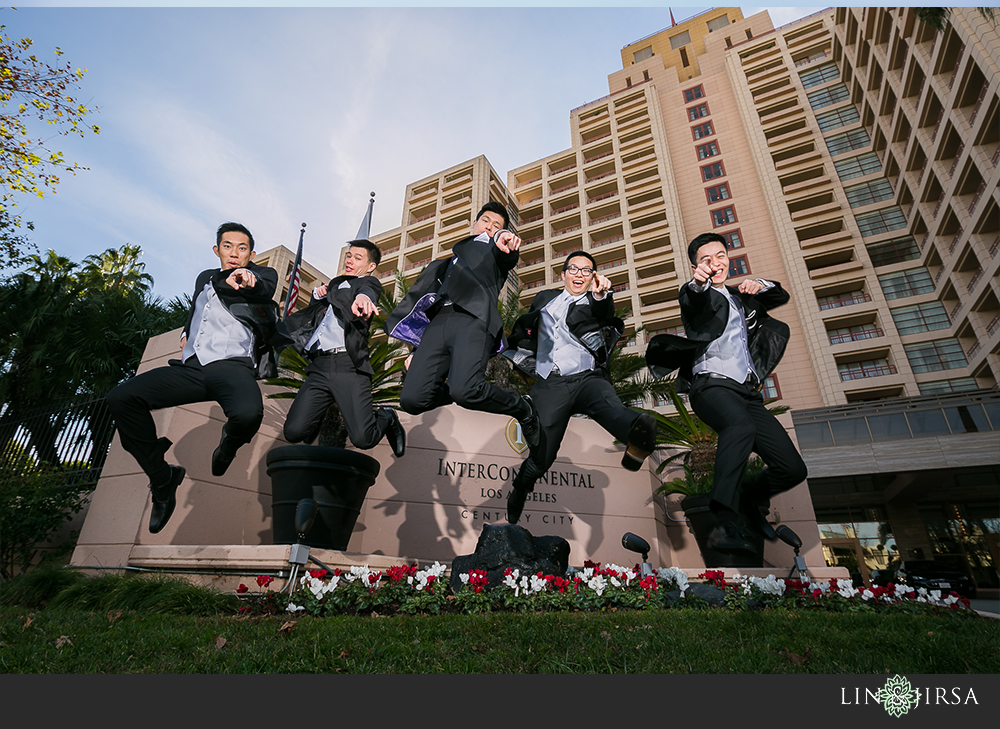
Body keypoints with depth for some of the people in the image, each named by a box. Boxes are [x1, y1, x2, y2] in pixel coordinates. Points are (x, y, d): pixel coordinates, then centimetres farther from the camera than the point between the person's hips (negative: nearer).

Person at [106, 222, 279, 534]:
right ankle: (162, 478, 3)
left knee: (248, 414, -37)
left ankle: (228, 443, 5)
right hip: (191, 367, 6)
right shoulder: (204, 278, 30)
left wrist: (238, 278, -32)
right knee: (120, 397, -12)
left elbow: (264, 284, -13)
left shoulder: (262, 274, 13)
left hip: (232, 365, -6)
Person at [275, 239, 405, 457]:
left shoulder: (370, 282, 12)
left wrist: (362, 298, -39)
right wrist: (318, 296, 13)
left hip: (349, 365, -5)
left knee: (362, 438, -17)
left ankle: (386, 418, 16)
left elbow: (366, 291, -14)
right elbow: (311, 316, 35)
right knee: (294, 432, -8)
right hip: (320, 366, 5)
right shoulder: (335, 283, 29)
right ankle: (319, 415, 26)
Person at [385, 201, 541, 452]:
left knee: (464, 391, -30)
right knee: (412, 399, -16)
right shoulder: (455, 256, 37)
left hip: (473, 320, -4)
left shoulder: (497, 254, 26)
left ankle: (523, 408, -2)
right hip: (439, 322, 4)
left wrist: (503, 238, -27)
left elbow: (508, 257, -1)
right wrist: (417, 352, 22)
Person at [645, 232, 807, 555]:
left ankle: (751, 498, 31)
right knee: (741, 426, -40)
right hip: (712, 384, -7)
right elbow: (693, 301, -16)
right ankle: (727, 525, -45)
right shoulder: (698, 295, 8)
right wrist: (698, 283, -42)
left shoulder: (741, 297, 28)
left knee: (794, 469, 2)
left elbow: (781, 296, 37)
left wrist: (761, 285, 12)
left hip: (747, 393, 7)